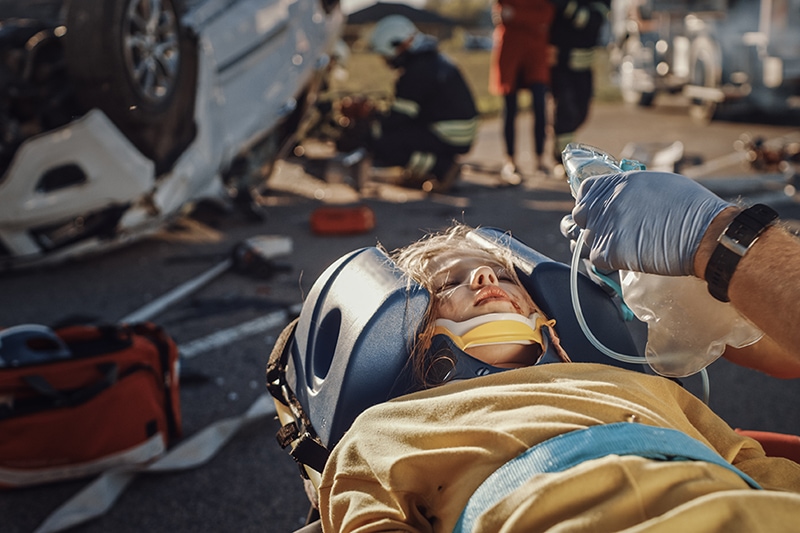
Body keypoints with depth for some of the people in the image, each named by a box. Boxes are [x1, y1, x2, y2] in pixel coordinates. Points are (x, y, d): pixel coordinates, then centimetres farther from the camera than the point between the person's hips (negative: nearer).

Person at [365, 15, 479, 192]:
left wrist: (373, 130, 0)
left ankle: (442, 166, -11)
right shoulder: (433, 59, 14)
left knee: (380, 145, -14)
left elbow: (399, 117, -16)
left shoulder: (417, 72, -17)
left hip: (448, 140, -10)